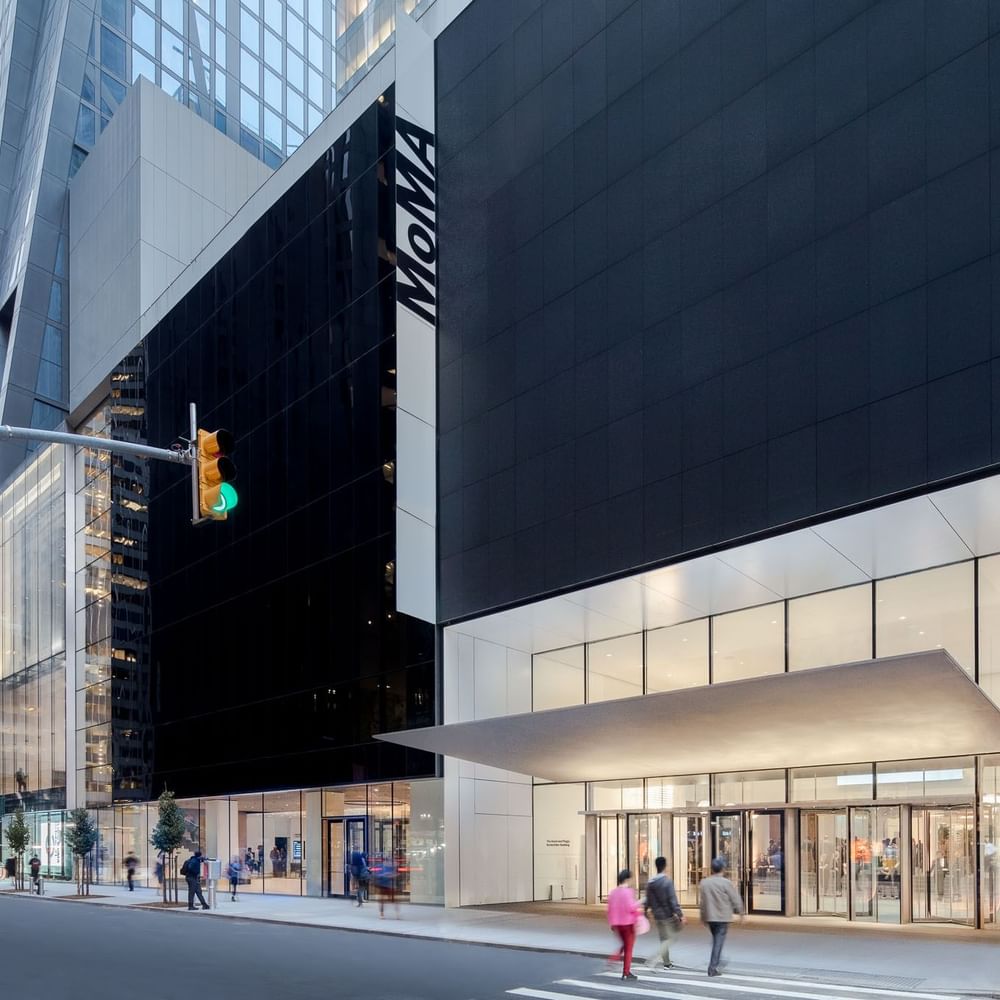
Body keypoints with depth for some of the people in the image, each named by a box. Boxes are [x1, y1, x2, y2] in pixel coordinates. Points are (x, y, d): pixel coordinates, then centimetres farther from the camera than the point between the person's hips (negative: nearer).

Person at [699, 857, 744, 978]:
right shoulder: (726, 883, -14)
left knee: (716, 939, 23)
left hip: (710, 917, 5)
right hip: (723, 917, -5)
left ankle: (718, 960, 36)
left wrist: (703, 917, 18)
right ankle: (713, 968, -5)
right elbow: (735, 899, -8)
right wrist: (740, 912, 9)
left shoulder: (704, 883, 0)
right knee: (719, 941, -2)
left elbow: (702, 901, 8)